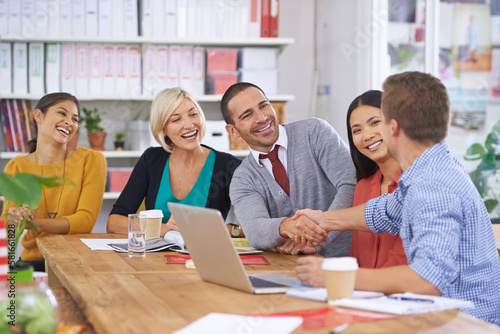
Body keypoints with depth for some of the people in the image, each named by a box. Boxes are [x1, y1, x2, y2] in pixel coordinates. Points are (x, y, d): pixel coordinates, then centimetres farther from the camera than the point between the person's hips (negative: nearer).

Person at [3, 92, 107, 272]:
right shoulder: (16, 167, 7)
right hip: (33, 261, 2)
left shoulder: (91, 159, 0)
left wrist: (35, 223, -24)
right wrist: (15, 220, -26)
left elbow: (86, 220, -9)